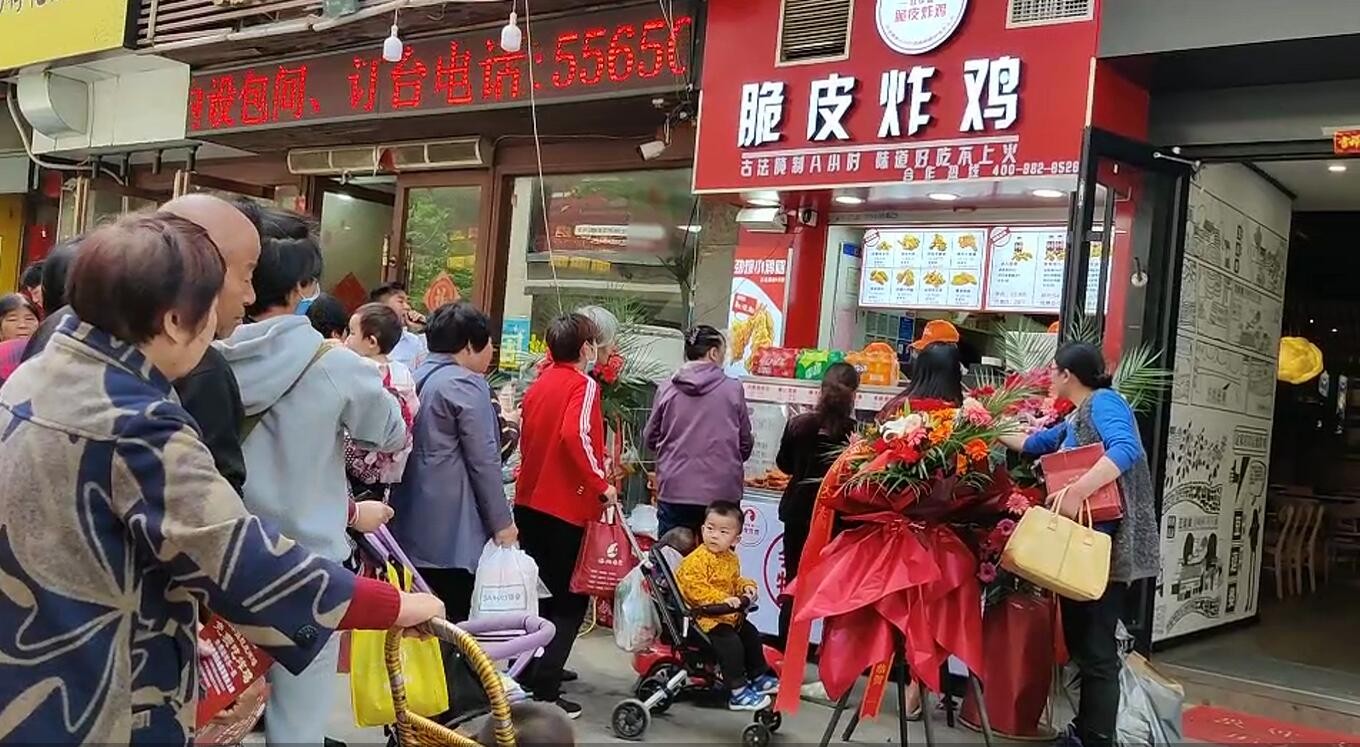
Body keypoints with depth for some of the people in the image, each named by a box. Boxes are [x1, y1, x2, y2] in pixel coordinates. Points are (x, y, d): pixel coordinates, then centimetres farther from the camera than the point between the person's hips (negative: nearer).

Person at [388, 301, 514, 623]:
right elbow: (483, 460, -13)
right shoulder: (467, 385, -11)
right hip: (452, 527, -8)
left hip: (411, 522, 8)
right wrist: (502, 522, -8)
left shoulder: (418, 377, 13)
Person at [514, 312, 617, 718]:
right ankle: (545, 692, -4)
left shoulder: (538, 385, 12)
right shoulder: (583, 385, -11)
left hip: (529, 502, 8)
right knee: (570, 600, 0)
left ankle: (529, 671, 26)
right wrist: (600, 483, -20)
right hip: (565, 506, -8)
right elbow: (576, 436, -27)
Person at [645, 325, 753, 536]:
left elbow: (650, 439, 9)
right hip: (722, 492, -1)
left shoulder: (667, 389, -1)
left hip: (675, 489, 1)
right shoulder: (733, 389, -4)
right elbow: (746, 443, 5)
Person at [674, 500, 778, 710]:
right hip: (704, 616, -10)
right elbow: (694, 587, -29)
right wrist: (721, 599, -35)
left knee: (751, 634, 18)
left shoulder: (731, 559, 8)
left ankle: (758, 676, 39)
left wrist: (746, 587, 2)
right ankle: (738, 693, -18)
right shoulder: (696, 559, -21)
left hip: (729, 614, 10)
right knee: (730, 642, -24)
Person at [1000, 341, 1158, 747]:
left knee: (1096, 648, -8)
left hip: (1108, 541, -10)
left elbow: (1126, 450, -27)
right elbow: (1036, 443, 37)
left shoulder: (1104, 402, -9)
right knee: (1080, 640, 13)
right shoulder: (1075, 418, 20)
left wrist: (1077, 491, -33)